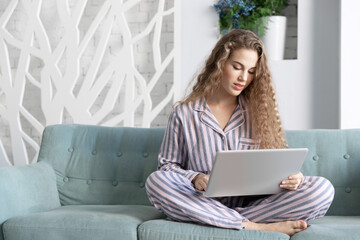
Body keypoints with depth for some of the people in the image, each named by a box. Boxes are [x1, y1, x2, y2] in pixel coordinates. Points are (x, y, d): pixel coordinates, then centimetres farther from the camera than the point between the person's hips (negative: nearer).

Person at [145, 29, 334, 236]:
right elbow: (168, 166, 8)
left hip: (255, 202, 1)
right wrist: (194, 178, -14)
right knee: (157, 181, -31)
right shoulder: (184, 114, 7)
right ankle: (254, 227, -30)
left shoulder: (260, 111, 12)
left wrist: (290, 177, -13)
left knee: (322, 188, -22)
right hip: (205, 204, -1)